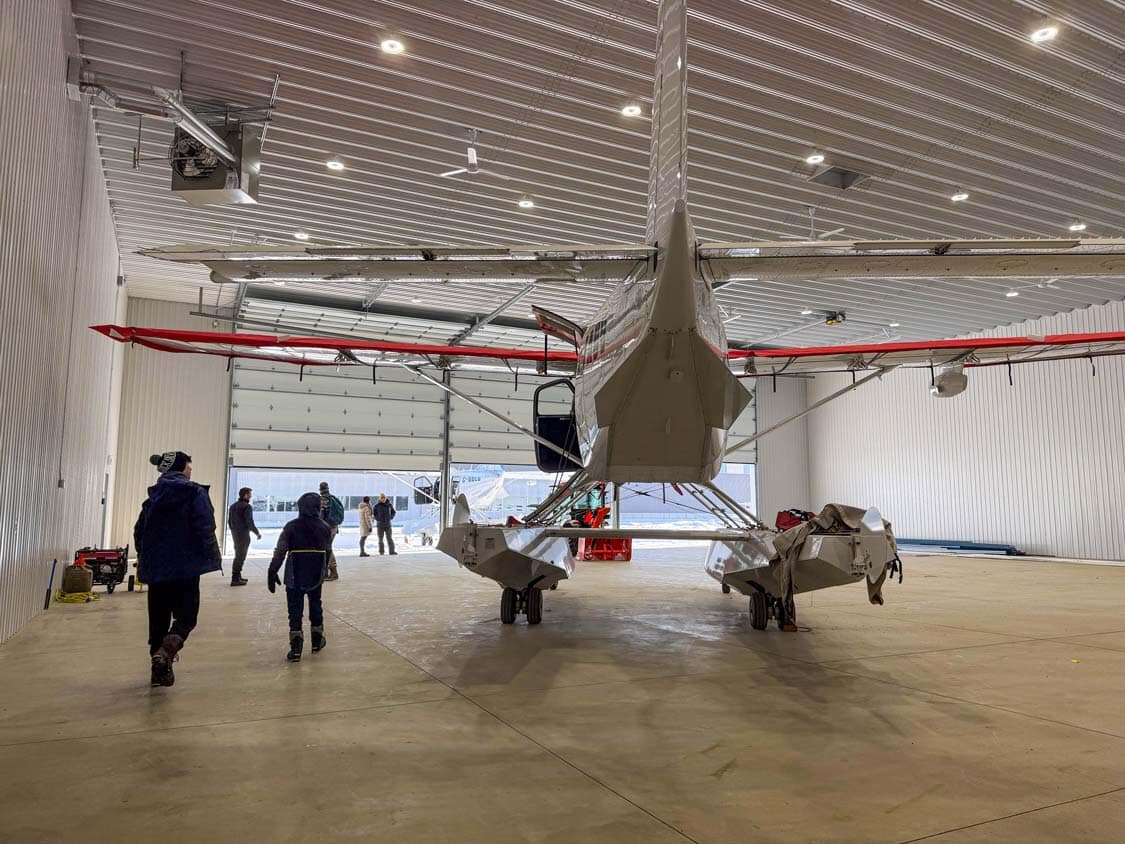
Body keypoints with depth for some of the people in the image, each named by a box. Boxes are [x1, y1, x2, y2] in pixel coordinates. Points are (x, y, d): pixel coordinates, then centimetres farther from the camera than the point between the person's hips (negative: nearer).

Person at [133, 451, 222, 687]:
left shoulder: (154, 497, 11)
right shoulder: (195, 493, -8)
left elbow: (139, 532, 16)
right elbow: (205, 530, -15)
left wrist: (145, 559, 26)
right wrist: (214, 557, -6)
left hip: (155, 568, 6)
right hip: (186, 566, -6)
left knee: (158, 617, 14)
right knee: (186, 616, 2)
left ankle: (160, 667, 17)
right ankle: (165, 652, -22)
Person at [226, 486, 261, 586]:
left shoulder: (233, 506, 10)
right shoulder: (247, 507, -16)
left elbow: (229, 521, 15)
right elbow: (250, 523, -19)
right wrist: (258, 533, -7)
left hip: (235, 534, 9)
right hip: (243, 534, -8)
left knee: (238, 555, 19)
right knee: (240, 557, -3)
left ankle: (238, 576, 26)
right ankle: (235, 579, -1)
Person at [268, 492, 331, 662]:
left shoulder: (291, 527, -8)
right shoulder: (325, 527, 0)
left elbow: (280, 551, -10)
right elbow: (327, 552, 8)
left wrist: (273, 571, -5)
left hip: (295, 577, -3)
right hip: (316, 576, 3)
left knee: (295, 610, 2)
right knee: (315, 605, 20)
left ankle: (296, 648, -4)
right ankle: (317, 640, 31)